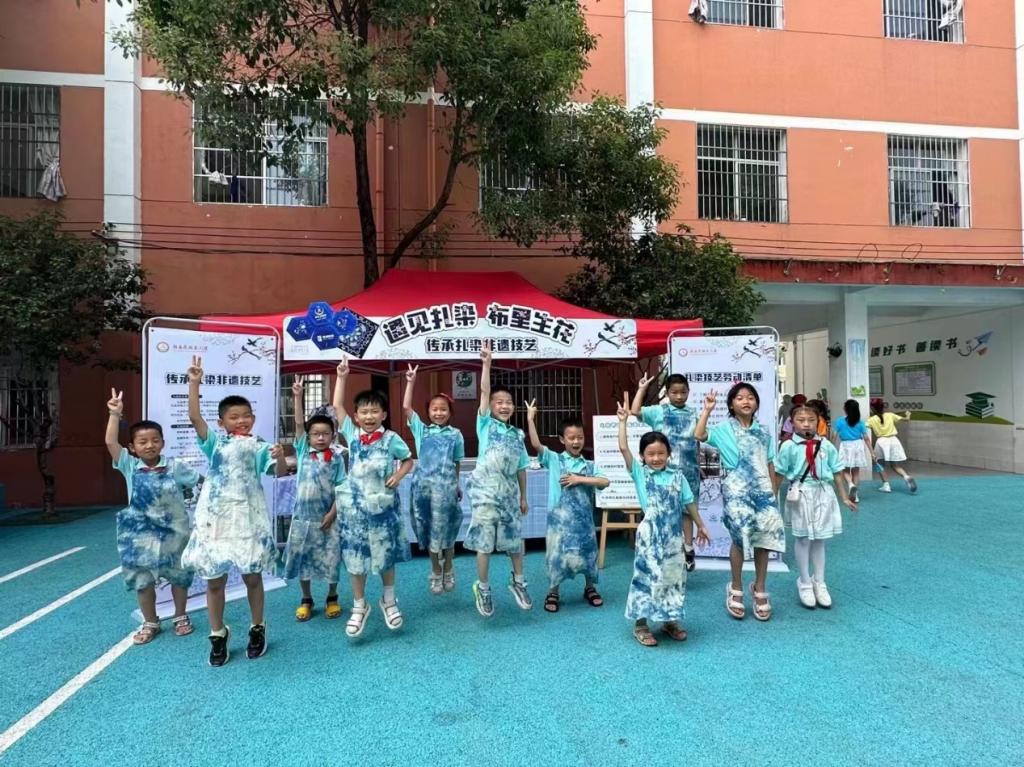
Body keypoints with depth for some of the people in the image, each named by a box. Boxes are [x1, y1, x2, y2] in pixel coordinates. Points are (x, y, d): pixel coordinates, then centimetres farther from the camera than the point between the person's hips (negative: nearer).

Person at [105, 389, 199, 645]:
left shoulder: (174, 466, -7)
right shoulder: (130, 466, -6)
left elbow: (199, 481, 2)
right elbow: (111, 443, -16)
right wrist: (115, 414, -23)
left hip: (173, 531, -1)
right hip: (140, 534, 1)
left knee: (178, 576, 13)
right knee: (141, 579, 11)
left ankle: (180, 616, 34)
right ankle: (150, 622, 30)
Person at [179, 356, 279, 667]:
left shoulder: (258, 446, 2)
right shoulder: (215, 442, 5)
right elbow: (194, 416, -6)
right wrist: (194, 383, -13)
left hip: (248, 517, -1)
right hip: (216, 516, 1)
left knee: (252, 576, 9)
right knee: (214, 579, 8)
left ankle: (257, 630, 26)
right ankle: (218, 636, 25)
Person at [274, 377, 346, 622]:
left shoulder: (336, 457, -3)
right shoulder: (303, 451, 1)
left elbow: (340, 488, -3)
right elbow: (299, 423, -8)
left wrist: (332, 513, -10)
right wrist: (298, 397, -17)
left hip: (327, 515, -2)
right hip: (302, 514, 2)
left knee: (330, 557, 6)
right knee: (302, 557, 10)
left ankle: (332, 598, 27)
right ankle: (306, 600, 28)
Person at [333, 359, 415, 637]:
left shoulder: (391, 438, -6)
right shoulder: (352, 434, -1)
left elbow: (408, 459, 6)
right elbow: (337, 406, 2)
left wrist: (398, 475, -11)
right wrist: (341, 376, -1)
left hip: (383, 504, -1)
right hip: (354, 505, 1)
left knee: (385, 554, 12)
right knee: (354, 556, 8)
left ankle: (389, 600, 32)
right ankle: (359, 605, 24)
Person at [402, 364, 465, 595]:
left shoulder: (455, 434, 8)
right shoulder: (421, 430, 9)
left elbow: (457, 463, 11)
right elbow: (406, 408, 2)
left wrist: (457, 486, 11)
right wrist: (411, 382, -1)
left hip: (445, 485, -1)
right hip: (424, 483, 1)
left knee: (446, 528, 4)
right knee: (429, 529, 8)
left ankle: (448, 571, 22)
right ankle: (436, 572, 22)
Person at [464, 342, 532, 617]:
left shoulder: (517, 434, 11)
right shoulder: (485, 424, 2)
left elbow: (521, 468, 14)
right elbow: (484, 391, -9)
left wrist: (523, 497, 14)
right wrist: (486, 363, -17)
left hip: (508, 492, 4)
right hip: (485, 491, -4)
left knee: (514, 539, 11)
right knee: (484, 542, 0)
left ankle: (518, 581, 32)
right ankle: (482, 588, 17)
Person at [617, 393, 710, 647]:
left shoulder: (677, 476, 4)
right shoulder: (639, 473, -4)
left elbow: (689, 502, 13)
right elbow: (623, 448, -15)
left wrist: (700, 526, 18)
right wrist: (623, 421, -17)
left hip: (674, 537, 4)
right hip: (650, 536, -4)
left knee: (673, 577, 13)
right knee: (647, 576, 1)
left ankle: (670, 621, 30)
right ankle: (640, 624, 14)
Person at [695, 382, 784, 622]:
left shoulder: (763, 433, 14)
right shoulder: (724, 429, 1)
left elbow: (770, 465, 15)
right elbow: (699, 435, -16)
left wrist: (773, 493, 12)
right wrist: (707, 410, -17)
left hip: (762, 489, 4)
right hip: (737, 490, -4)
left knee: (763, 538, 3)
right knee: (741, 537, -6)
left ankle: (759, 589, 20)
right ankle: (736, 589, 14)